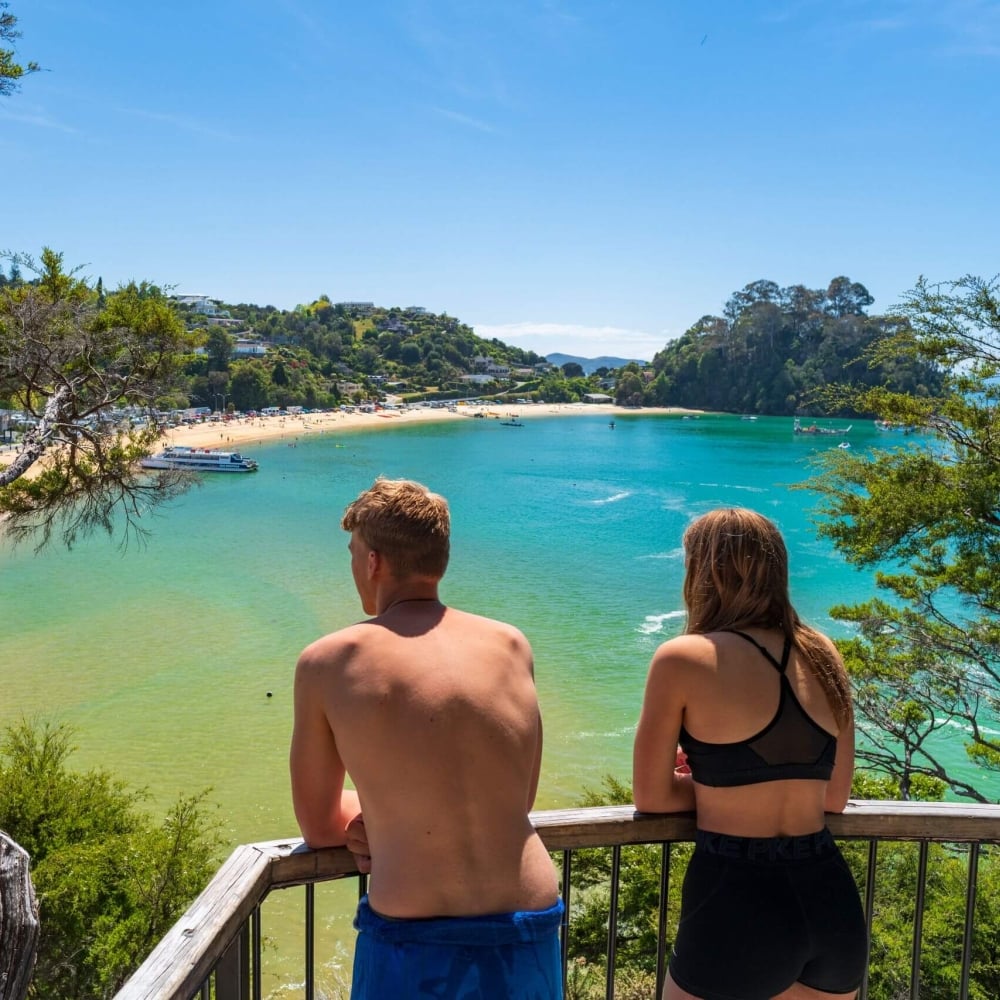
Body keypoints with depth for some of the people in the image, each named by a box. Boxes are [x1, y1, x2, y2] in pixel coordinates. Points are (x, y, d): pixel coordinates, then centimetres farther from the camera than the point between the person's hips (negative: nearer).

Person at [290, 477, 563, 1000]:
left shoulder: (326, 663, -6)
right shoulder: (513, 645, 3)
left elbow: (320, 827, 4)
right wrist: (396, 821, 8)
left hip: (415, 952, -3)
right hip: (530, 939, 4)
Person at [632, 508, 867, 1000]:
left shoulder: (684, 659, -10)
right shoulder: (822, 655, 5)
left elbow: (651, 796, -3)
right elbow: (834, 797, 14)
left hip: (736, 905, -5)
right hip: (831, 903, 5)